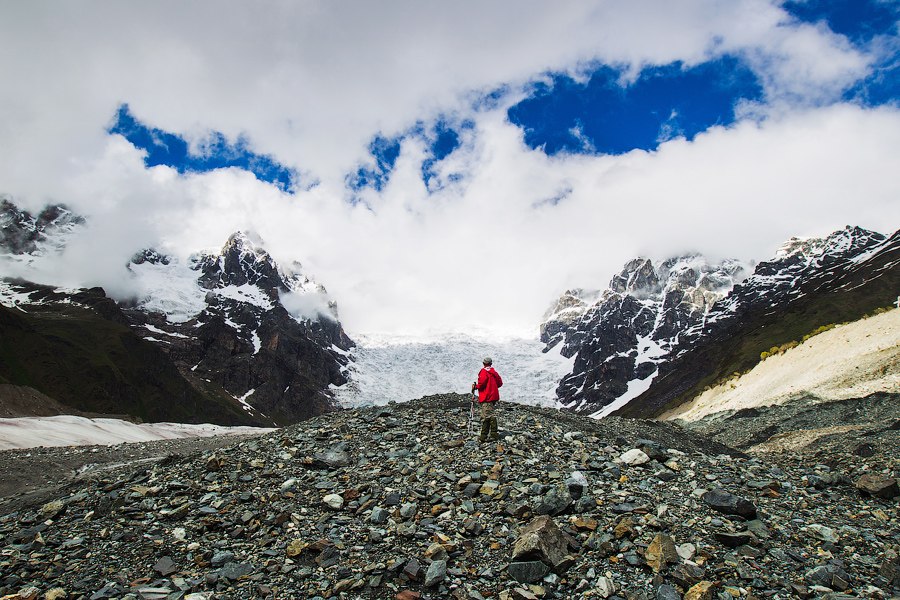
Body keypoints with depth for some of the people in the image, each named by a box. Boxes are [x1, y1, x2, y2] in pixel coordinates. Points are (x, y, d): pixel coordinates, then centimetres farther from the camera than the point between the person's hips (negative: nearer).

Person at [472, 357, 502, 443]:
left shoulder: (483, 372, -10)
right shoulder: (494, 372, 12)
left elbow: (481, 383, -21)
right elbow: (500, 383, 14)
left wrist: (475, 387, -4)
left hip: (486, 397, -7)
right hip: (494, 396, 7)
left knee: (485, 417, -7)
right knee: (492, 415, 13)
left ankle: (484, 436, -5)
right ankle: (494, 434, 15)